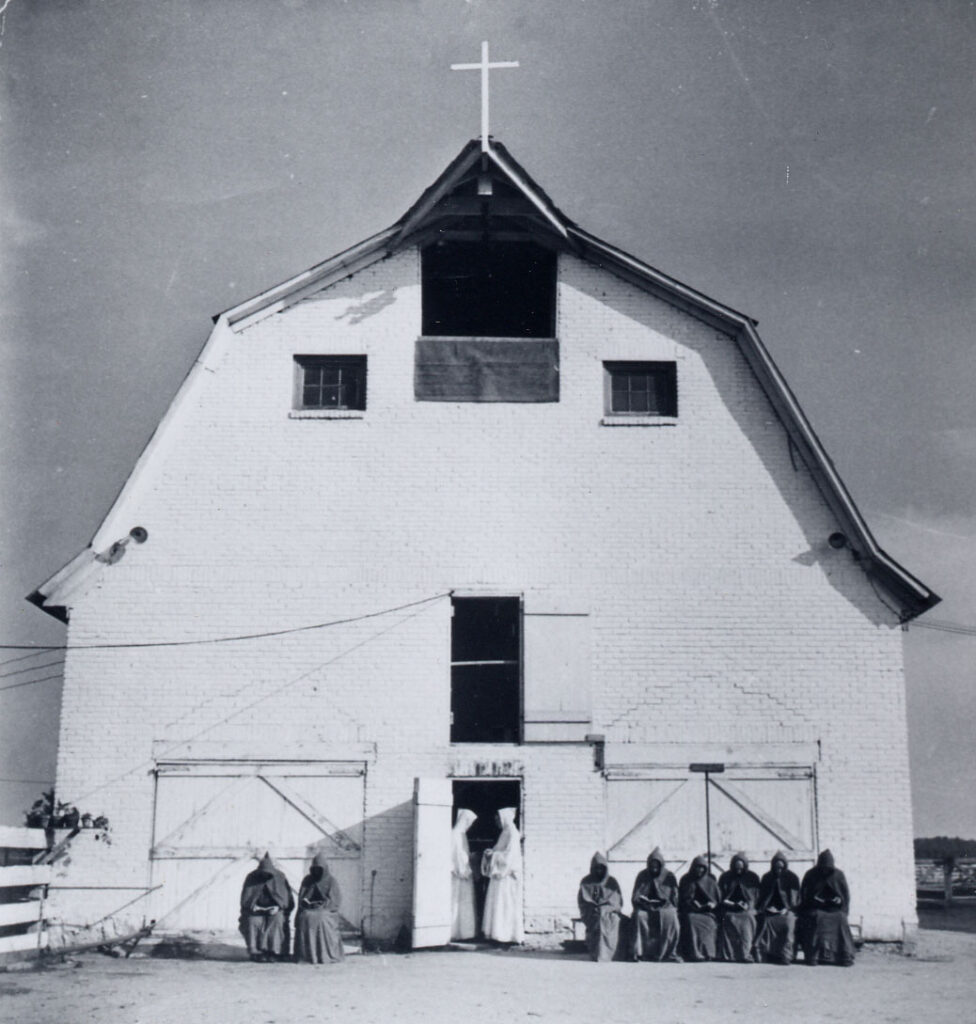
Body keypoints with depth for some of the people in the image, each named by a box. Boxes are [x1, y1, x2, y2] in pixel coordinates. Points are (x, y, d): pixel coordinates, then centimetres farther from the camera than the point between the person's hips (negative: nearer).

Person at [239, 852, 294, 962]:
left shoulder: (279, 877, -3)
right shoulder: (252, 878, -3)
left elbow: (286, 898, -4)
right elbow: (245, 899, -3)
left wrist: (278, 906, -22)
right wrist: (253, 906, -22)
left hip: (274, 909, 0)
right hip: (256, 911, 1)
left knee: (278, 919, -33)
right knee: (253, 921, -32)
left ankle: (274, 951, -31)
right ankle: (256, 952, -28)